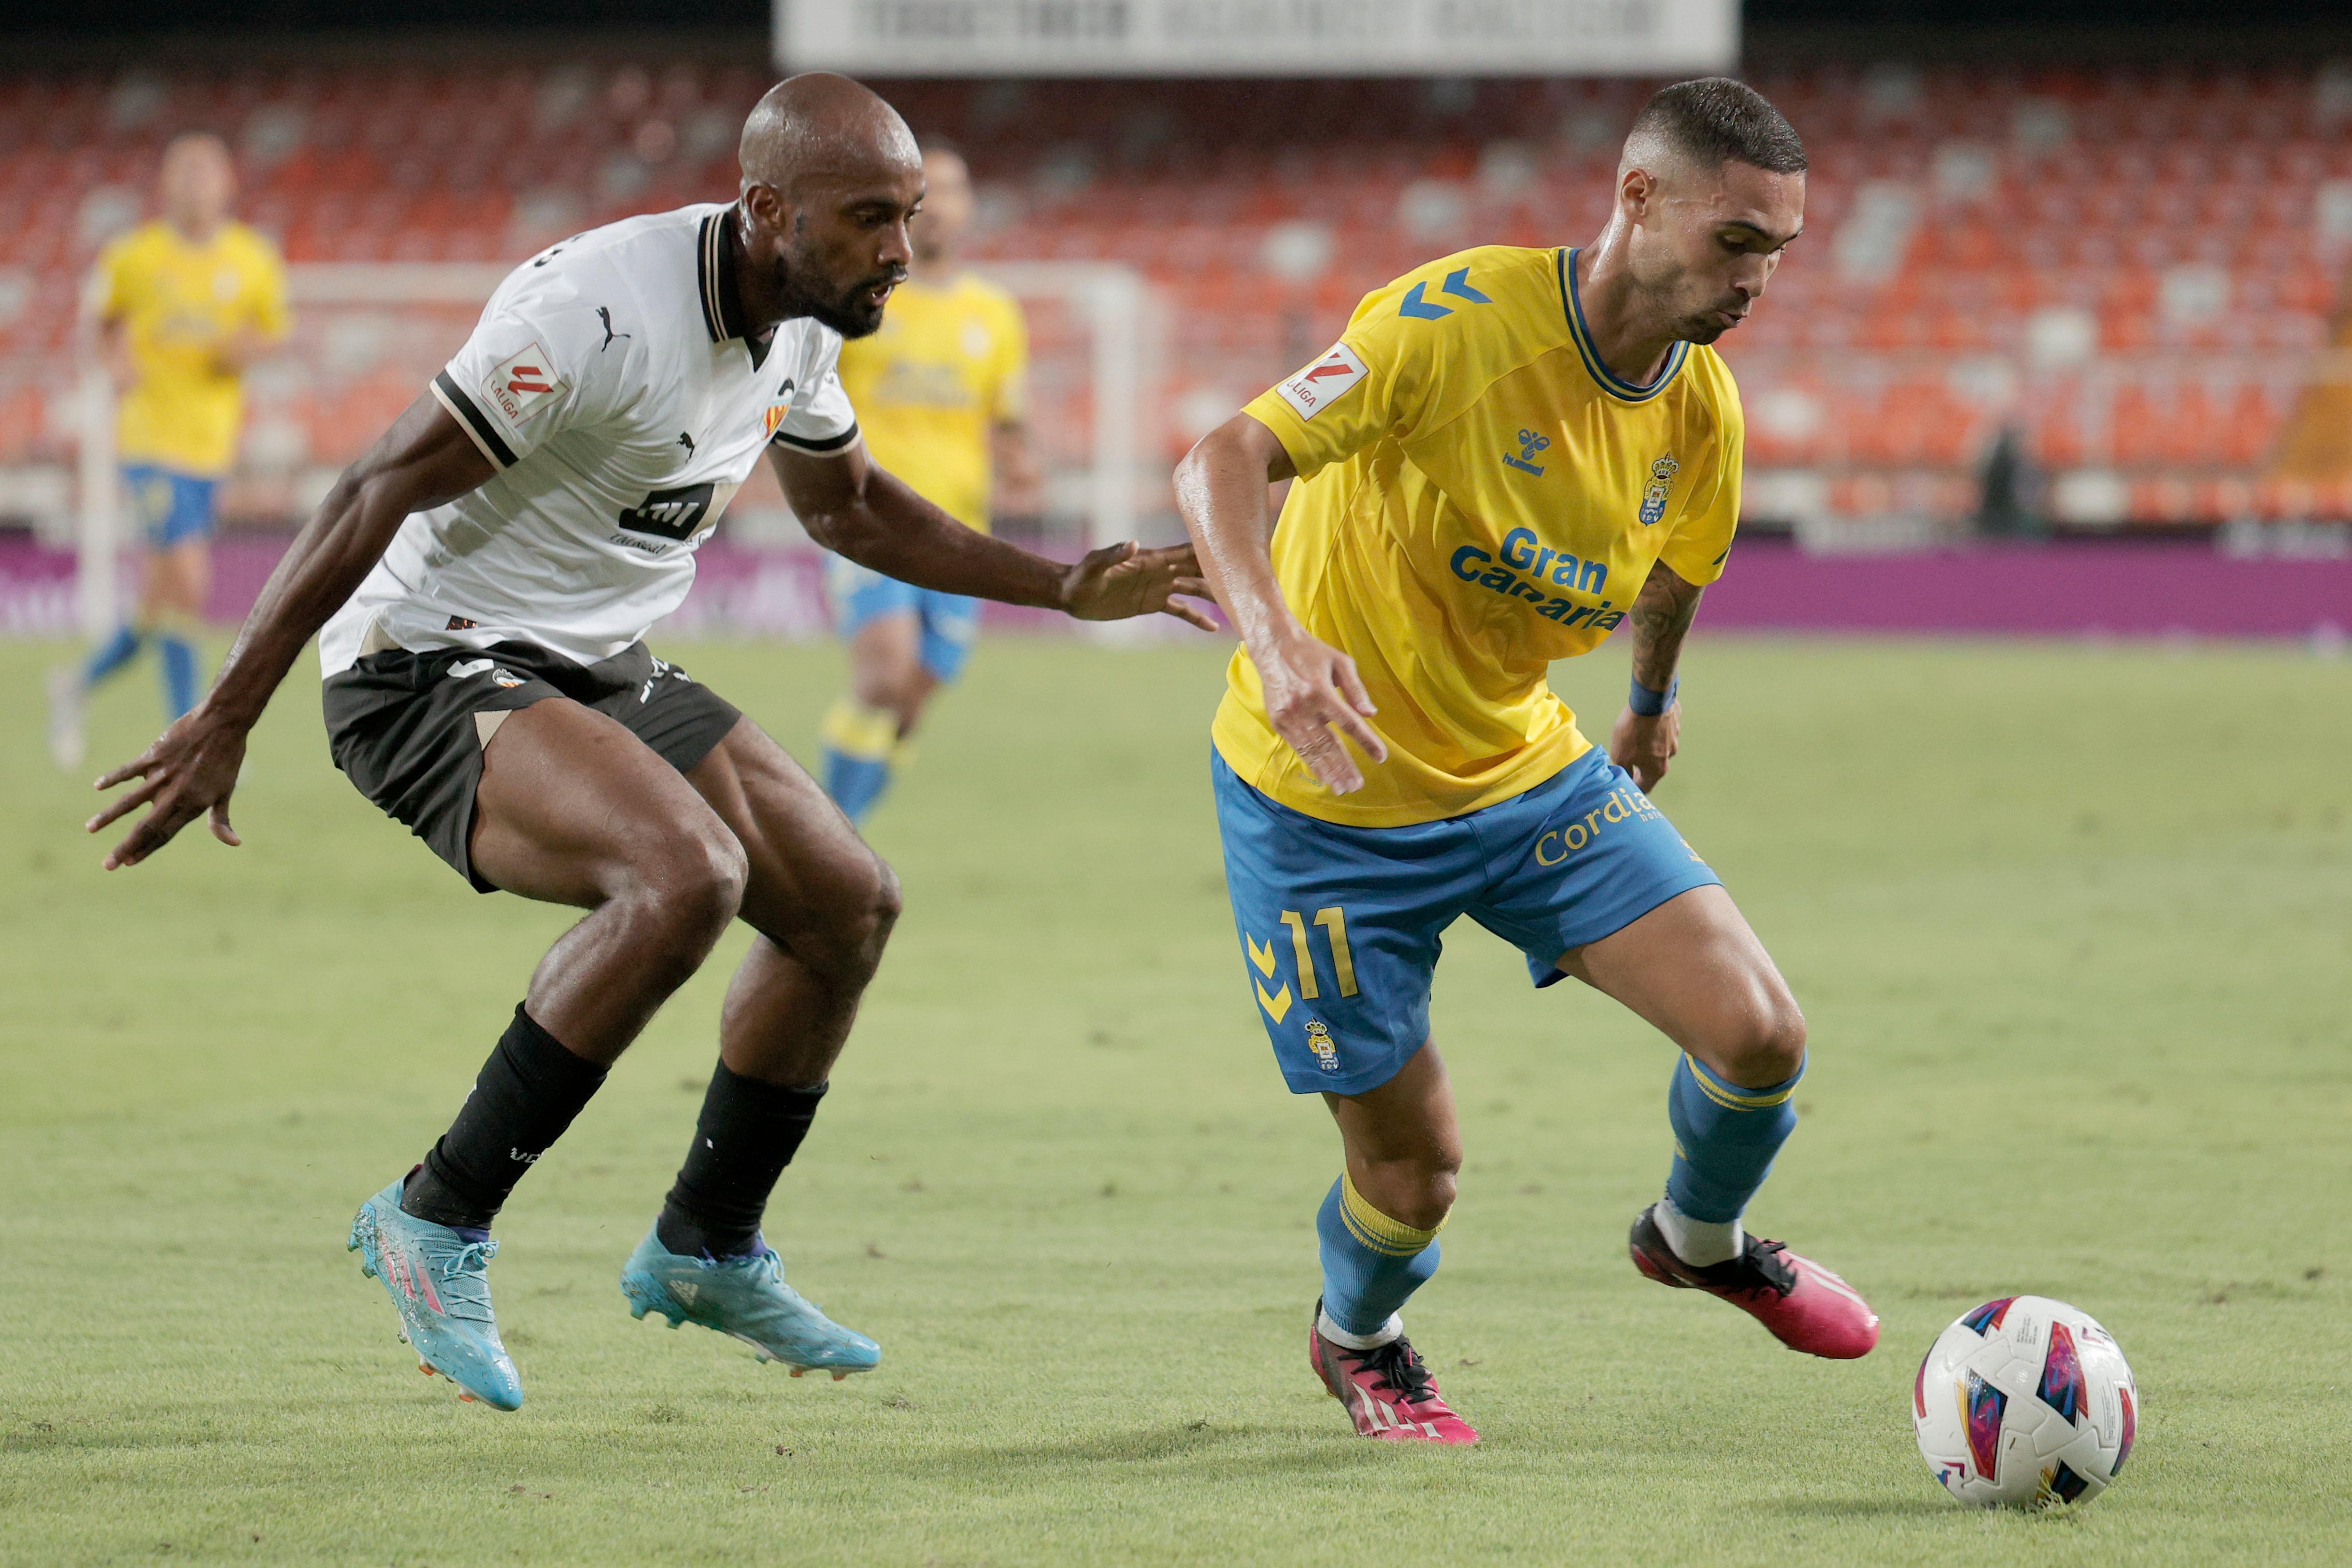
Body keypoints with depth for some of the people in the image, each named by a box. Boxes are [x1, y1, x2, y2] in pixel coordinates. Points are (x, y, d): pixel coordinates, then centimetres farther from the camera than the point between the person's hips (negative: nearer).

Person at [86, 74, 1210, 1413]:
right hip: (437, 676, -9)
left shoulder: (802, 325, 2)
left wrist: (1068, 590, 18)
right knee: (687, 875, -31)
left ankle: (708, 1251, 27)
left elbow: (850, 506, 23)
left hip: (605, 674, 9)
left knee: (850, 904, 8)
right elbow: (379, 494, -24)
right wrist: (227, 722, -25)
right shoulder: (596, 305, -26)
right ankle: (439, 1224, -19)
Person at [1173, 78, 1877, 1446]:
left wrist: (1653, 701, 35)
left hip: (1528, 774, 5)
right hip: (1327, 800, -5)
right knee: (1415, 1172, 1)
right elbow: (1224, 461, -31)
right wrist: (1275, 637, -48)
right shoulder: (1462, 321, -26)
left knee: (1761, 1035, -10)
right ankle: (1357, 1339, 38)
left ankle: (1699, 1240, 25)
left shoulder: (1701, 405, -5)